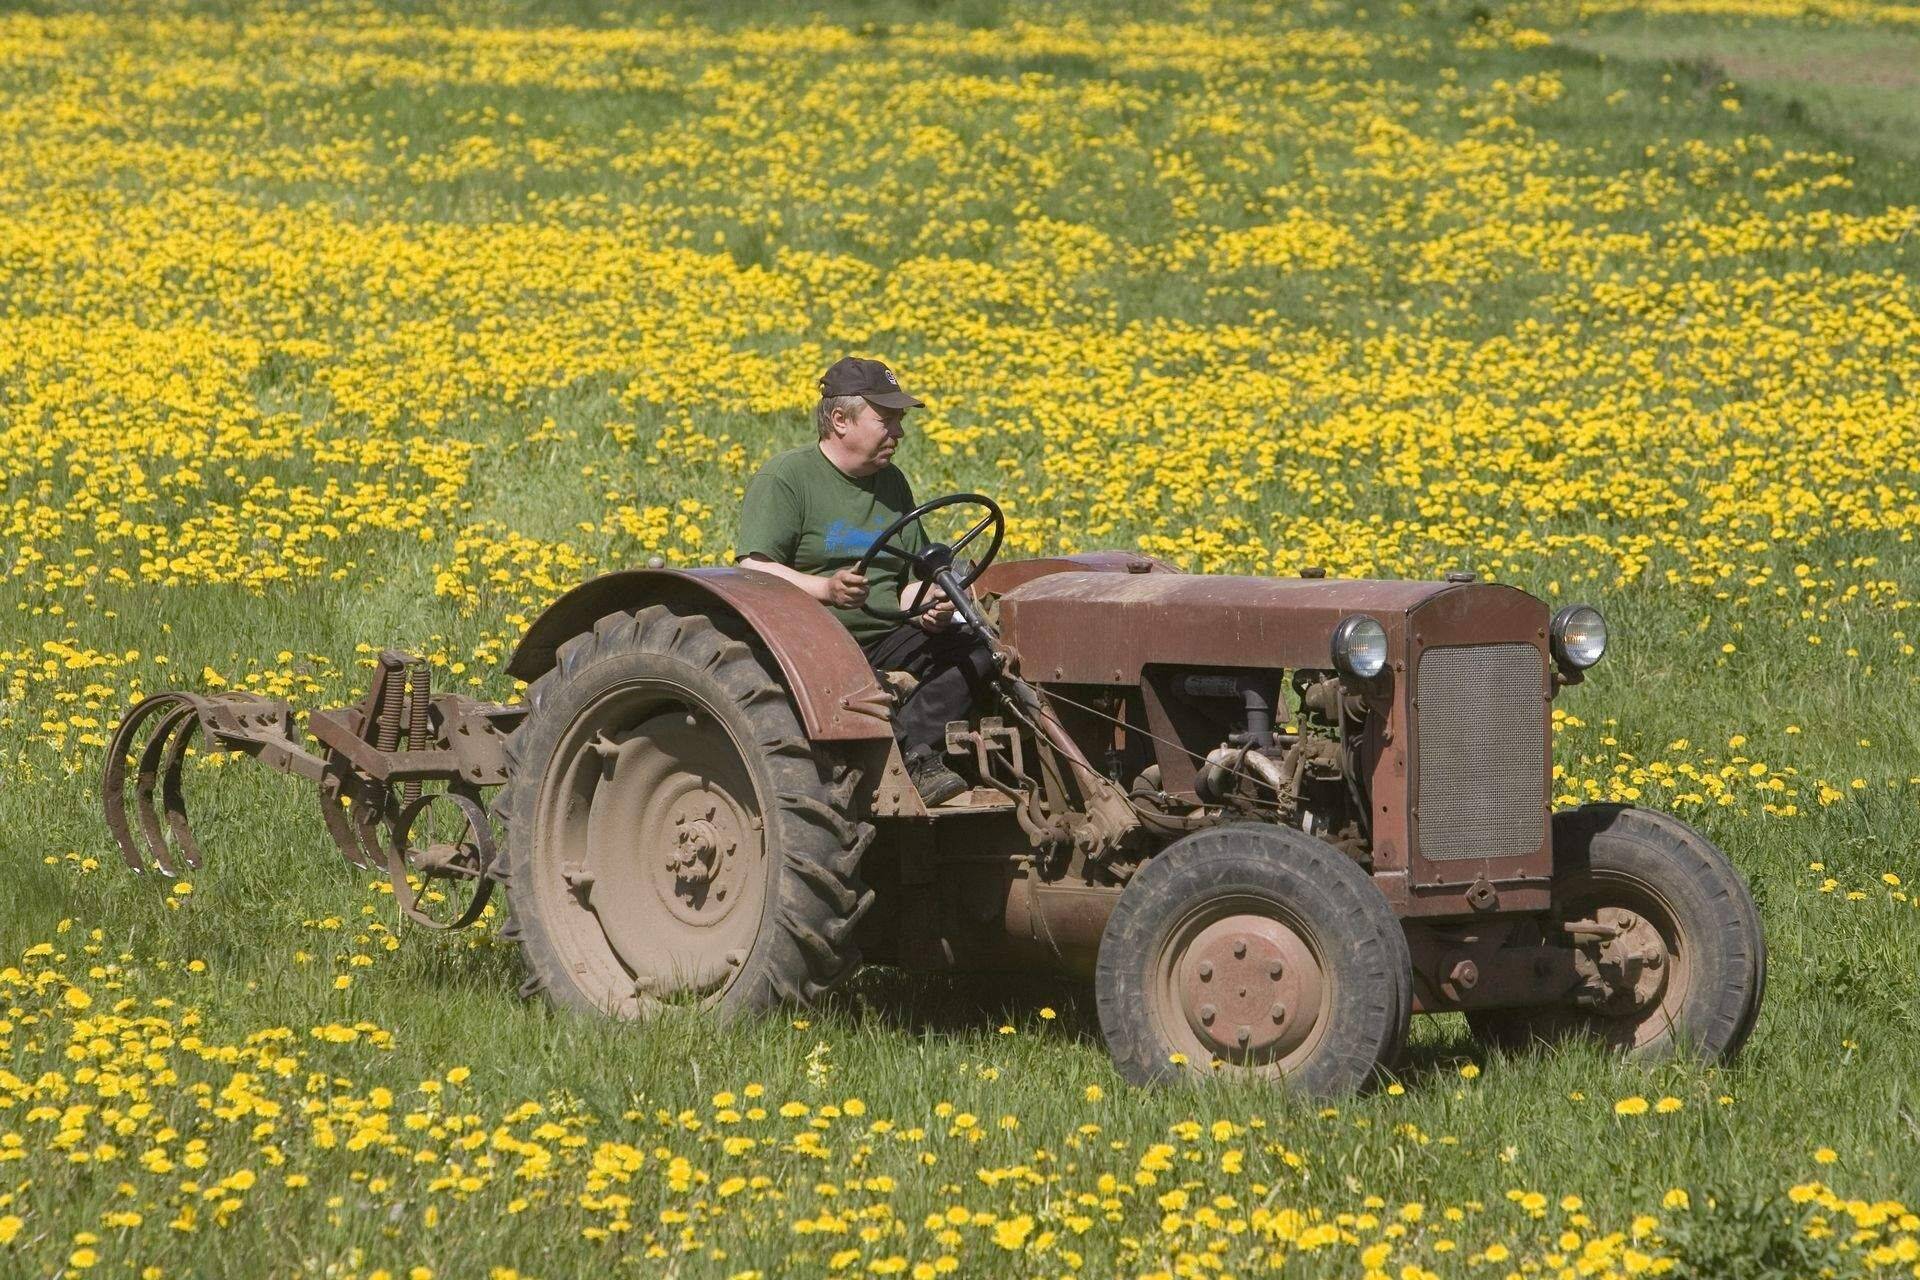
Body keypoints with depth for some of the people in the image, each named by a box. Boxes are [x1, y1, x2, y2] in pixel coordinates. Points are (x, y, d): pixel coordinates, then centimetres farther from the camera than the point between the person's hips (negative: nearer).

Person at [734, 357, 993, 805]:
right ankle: (916, 756, -44)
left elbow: (913, 578, 23)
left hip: (883, 638, 6)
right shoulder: (784, 478, -3)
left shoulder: (891, 484, 19)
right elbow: (752, 570, -14)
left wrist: (926, 605, -3)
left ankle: (913, 749, -34)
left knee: (975, 651, -20)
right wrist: (824, 589, -31)